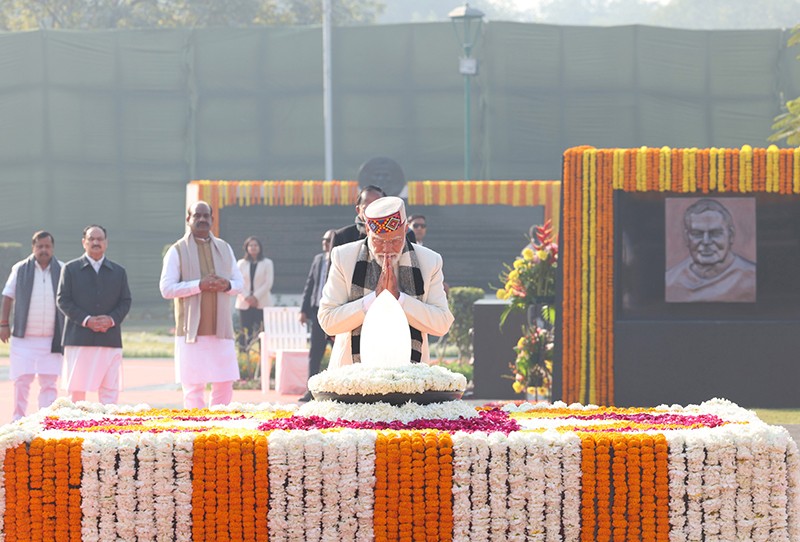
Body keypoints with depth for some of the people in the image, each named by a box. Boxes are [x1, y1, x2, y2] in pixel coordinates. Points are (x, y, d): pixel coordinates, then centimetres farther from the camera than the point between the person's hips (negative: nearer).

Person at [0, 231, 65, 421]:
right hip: (24, 337, 0)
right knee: (21, 380, 1)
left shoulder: (62, 270, 4)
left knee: (49, 382, 0)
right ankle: (18, 419, 9)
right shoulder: (20, 269, 4)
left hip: (51, 339, 0)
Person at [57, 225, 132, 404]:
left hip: (110, 340, 2)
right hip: (78, 339, -2)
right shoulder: (70, 269, 7)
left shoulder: (118, 271, 14)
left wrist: (112, 319, -10)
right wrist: (86, 320, -11)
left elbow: (125, 301, 10)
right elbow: (63, 300, 1)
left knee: (110, 391, -4)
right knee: (76, 390, -2)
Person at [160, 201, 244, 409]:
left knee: (225, 384, 5)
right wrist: (199, 285, -18)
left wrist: (227, 285, -9)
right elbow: (166, 289, -7)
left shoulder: (224, 248, 14)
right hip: (192, 330, -4)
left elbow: (239, 283, 16)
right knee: (194, 386, -4)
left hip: (221, 329, 4)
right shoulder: (177, 251, 0)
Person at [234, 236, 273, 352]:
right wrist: (247, 298, -9)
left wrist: (256, 297, -10)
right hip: (245, 303, 2)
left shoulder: (267, 263, 7)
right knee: (245, 331, -4)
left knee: (261, 329, -10)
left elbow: (268, 283, -1)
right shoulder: (241, 264, 13)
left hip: (261, 302, -2)